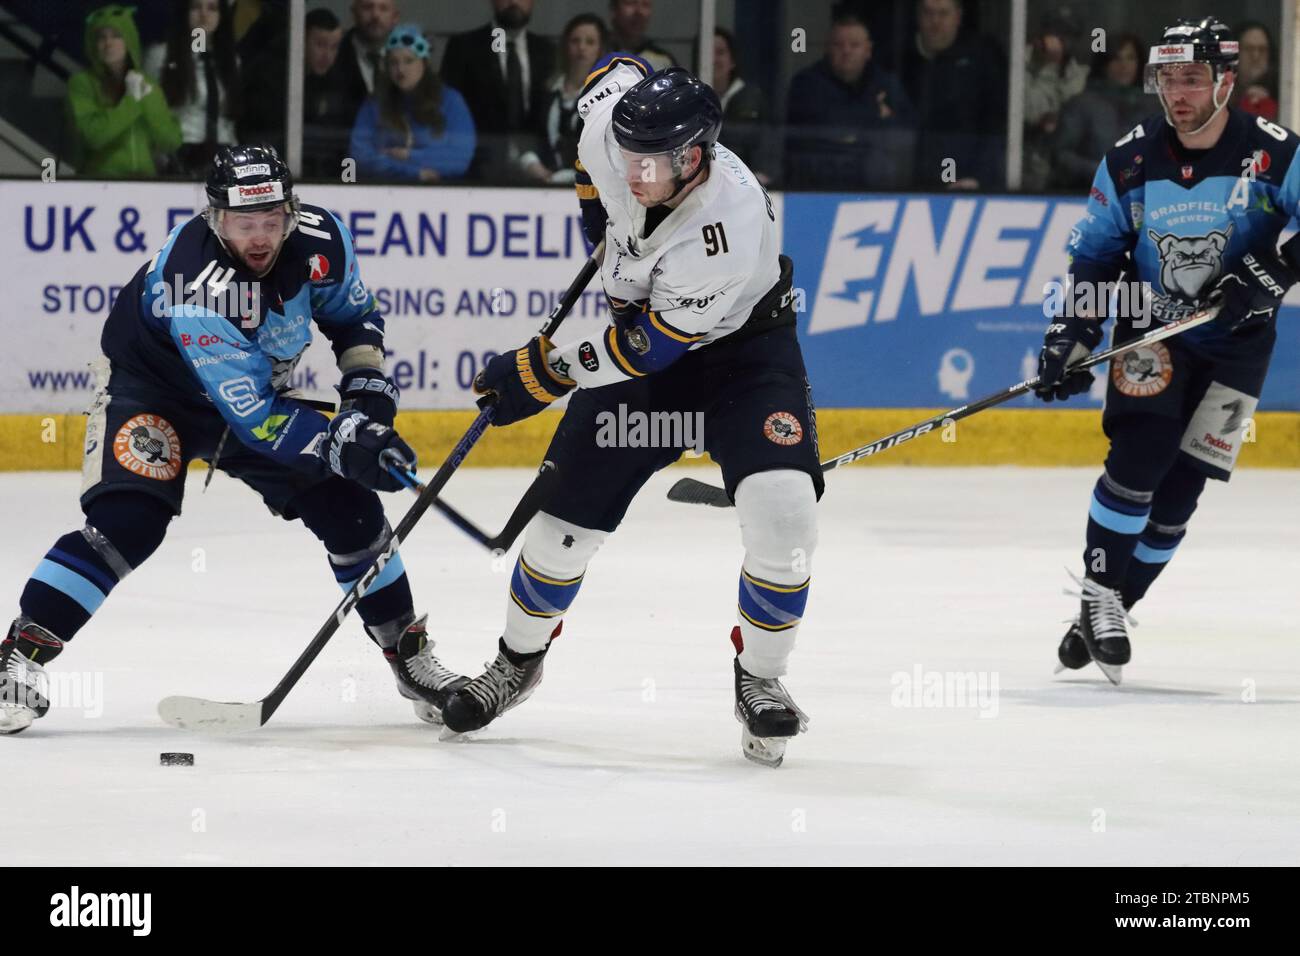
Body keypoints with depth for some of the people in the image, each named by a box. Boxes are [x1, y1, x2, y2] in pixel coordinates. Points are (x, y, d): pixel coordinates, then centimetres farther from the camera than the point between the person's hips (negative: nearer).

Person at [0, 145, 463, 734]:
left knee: (348, 506, -1)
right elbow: (253, 417, -38)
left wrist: (367, 392, -13)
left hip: (258, 384, 6)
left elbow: (353, 318, 1)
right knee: (127, 523, -25)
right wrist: (343, 444, -45)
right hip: (151, 385, -6)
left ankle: (410, 653, 16)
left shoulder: (320, 238, -22)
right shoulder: (194, 282, -39)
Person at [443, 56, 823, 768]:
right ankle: (519, 658, 31)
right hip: (642, 333, 5)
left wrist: (545, 372, -21)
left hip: (742, 342, -5)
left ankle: (759, 681, -2)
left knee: (782, 510, -24)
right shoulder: (611, 128, -24)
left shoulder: (728, 223, -39)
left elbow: (654, 346, -30)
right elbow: (615, 68, 4)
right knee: (568, 512, 4)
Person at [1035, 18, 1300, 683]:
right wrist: (1069, 339, -7)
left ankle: (1107, 615, 10)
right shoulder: (1130, 161, -7)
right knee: (1140, 453, -21)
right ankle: (1098, 592, -9)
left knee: (1179, 489, -2)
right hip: (1151, 330, 1)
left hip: (1234, 342, 0)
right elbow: (1093, 256, 1)